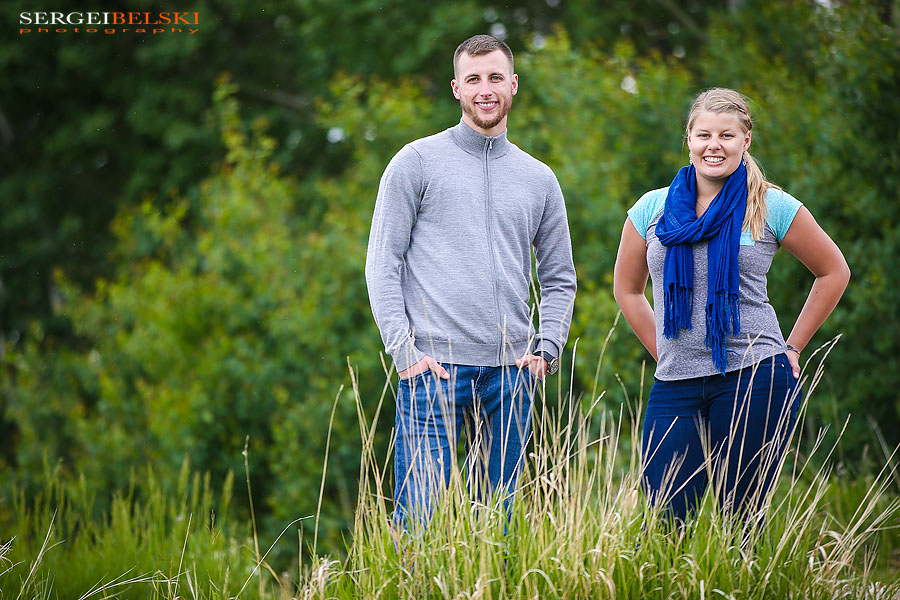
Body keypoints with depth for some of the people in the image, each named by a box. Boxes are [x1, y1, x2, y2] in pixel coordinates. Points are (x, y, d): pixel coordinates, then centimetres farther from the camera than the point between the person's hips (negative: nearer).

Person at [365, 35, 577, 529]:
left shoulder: (539, 179, 15)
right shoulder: (417, 162, 3)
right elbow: (382, 265, -1)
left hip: (510, 376, 4)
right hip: (433, 371, -4)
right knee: (420, 518, -9)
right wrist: (403, 350, -11)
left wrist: (546, 349, 3)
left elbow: (559, 279, 20)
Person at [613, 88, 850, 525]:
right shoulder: (652, 209, 9)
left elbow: (833, 272, 13)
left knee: (742, 516, -1)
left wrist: (791, 348, 8)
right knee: (663, 522, -5)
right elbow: (627, 289, 23)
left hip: (756, 379, -2)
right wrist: (664, 352, 12)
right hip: (675, 387, 2)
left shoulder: (772, 208, 2)